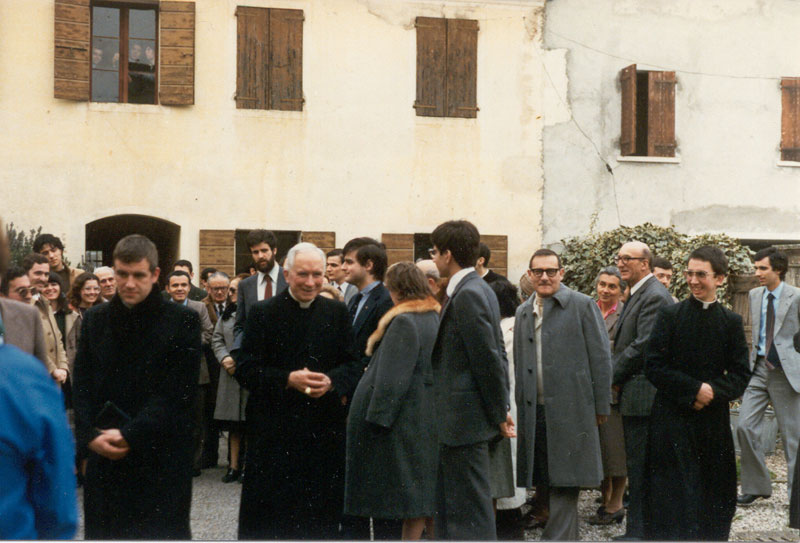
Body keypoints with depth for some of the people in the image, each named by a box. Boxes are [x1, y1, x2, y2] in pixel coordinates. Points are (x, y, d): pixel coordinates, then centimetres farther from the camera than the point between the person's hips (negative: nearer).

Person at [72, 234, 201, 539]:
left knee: (163, 533, -1)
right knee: (103, 534, 8)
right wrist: (90, 435, -9)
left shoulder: (182, 321, -3)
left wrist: (129, 434, -14)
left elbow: (179, 392, -9)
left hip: (161, 459, -4)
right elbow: (82, 385, 7)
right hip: (104, 456, 4)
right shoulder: (95, 320, 10)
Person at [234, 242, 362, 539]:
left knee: (322, 518, 8)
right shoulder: (263, 313, -2)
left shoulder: (337, 313, 8)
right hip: (273, 432, -3)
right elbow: (245, 370, -6)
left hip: (325, 429, 3)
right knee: (268, 517, 3)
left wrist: (332, 381, -15)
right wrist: (288, 379, -21)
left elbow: (352, 365, 7)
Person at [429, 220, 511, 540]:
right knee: (448, 507, 17)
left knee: (470, 513, -3)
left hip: (464, 418, -10)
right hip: (459, 419, 10)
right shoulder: (476, 289, 13)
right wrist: (502, 407, 14)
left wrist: (499, 413, -10)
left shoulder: (467, 295, -17)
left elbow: (489, 359, -18)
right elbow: (494, 355, 15)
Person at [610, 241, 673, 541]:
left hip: (642, 396, -10)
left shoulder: (654, 296, -15)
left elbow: (643, 346, -20)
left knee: (640, 467, -4)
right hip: (635, 395, 10)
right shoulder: (638, 294, 18)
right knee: (638, 463, 15)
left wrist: (611, 374, -11)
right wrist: (615, 374, 8)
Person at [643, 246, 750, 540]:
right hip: (673, 419, -2)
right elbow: (654, 366, -6)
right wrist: (694, 389, -15)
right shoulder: (670, 315, -1)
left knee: (714, 499, 9)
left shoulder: (731, 322, 5)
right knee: (672, 499, -4)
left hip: (713, 420, 2)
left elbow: (740, 375, 3)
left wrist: (713, 392, -15)